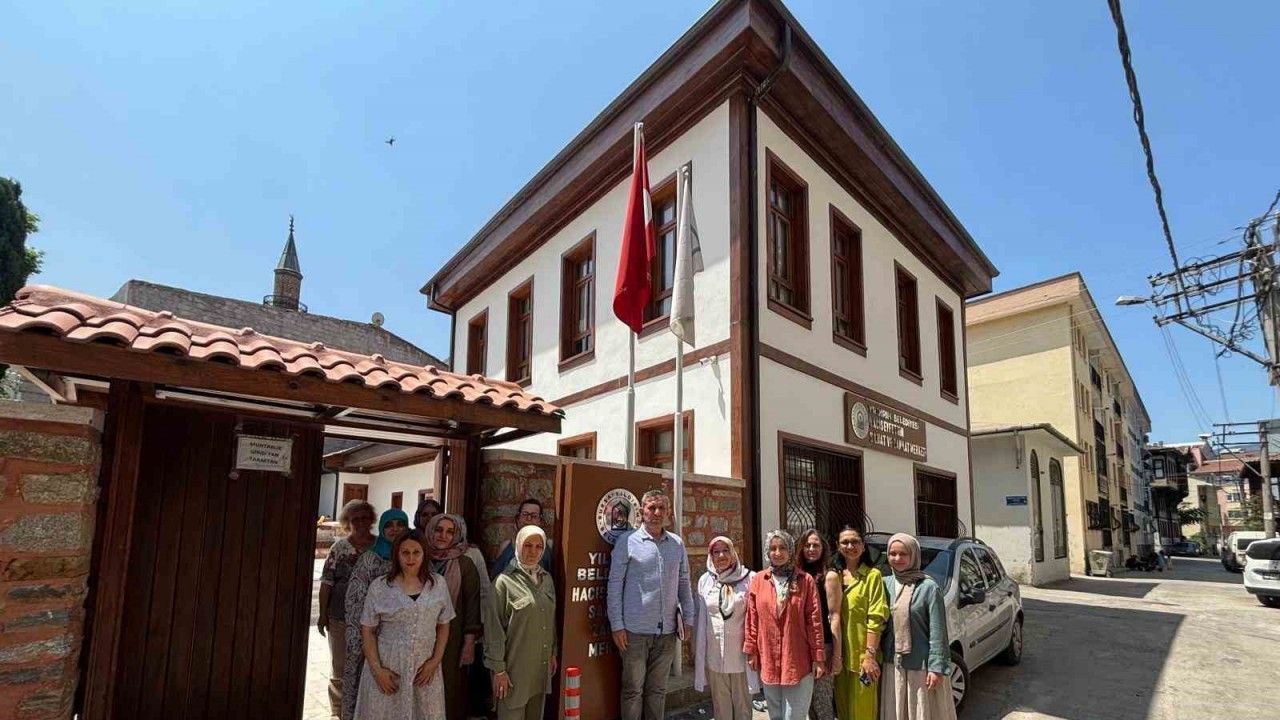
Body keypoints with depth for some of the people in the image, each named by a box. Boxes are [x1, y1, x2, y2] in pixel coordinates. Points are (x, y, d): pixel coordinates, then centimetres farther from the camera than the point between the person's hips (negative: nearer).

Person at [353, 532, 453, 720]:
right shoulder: (379, 586, -4)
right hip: (387, 668, -1)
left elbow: (443, 626, 7)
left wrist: (435, 661, -3)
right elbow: (367, 631, -1)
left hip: (425, 669, 1)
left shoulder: (438, 584, 1)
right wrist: (377, 669, -8)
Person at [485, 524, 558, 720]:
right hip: (515, 666, -6)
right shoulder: (504, 581, -11)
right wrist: (498, 669, -12)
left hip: (542, 665, 6)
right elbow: (494, 629, -12)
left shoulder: (547, 579, 8)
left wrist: (553, 653, 15)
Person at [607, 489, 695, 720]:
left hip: (667, 631, 3)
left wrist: (687, 619, 8)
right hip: (635, 631, -3)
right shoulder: (627, 542, -5)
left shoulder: (677, 544, 7)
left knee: (658, 689, 14)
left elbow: (684, 584, 13)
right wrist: (617, 625, -7)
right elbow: (614, 585, -4)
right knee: (633, 690, 6)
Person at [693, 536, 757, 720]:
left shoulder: (749, 578, -5)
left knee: (742, 705, 9)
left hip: (740, 654, -2)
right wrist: (696, 652, 9)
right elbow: (699, 620, 7)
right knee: (721, 705, 12)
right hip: (714, 655, 2)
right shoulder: (705, 580, 3)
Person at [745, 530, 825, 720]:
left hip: (798, 661, -2)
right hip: (768, 660, 3)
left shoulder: (806, 580, -4)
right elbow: (752, 619, 5)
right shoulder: (758, 580, 2)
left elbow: (815, 621, -4)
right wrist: (751, 651, 3)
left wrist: (818, 657, -6)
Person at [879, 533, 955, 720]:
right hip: (892, 666, 4)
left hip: (921, 666, -4)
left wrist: (936, 668, -13)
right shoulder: (885, 584, 4)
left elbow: (937, 631, -10)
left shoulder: (928, 587, -9)